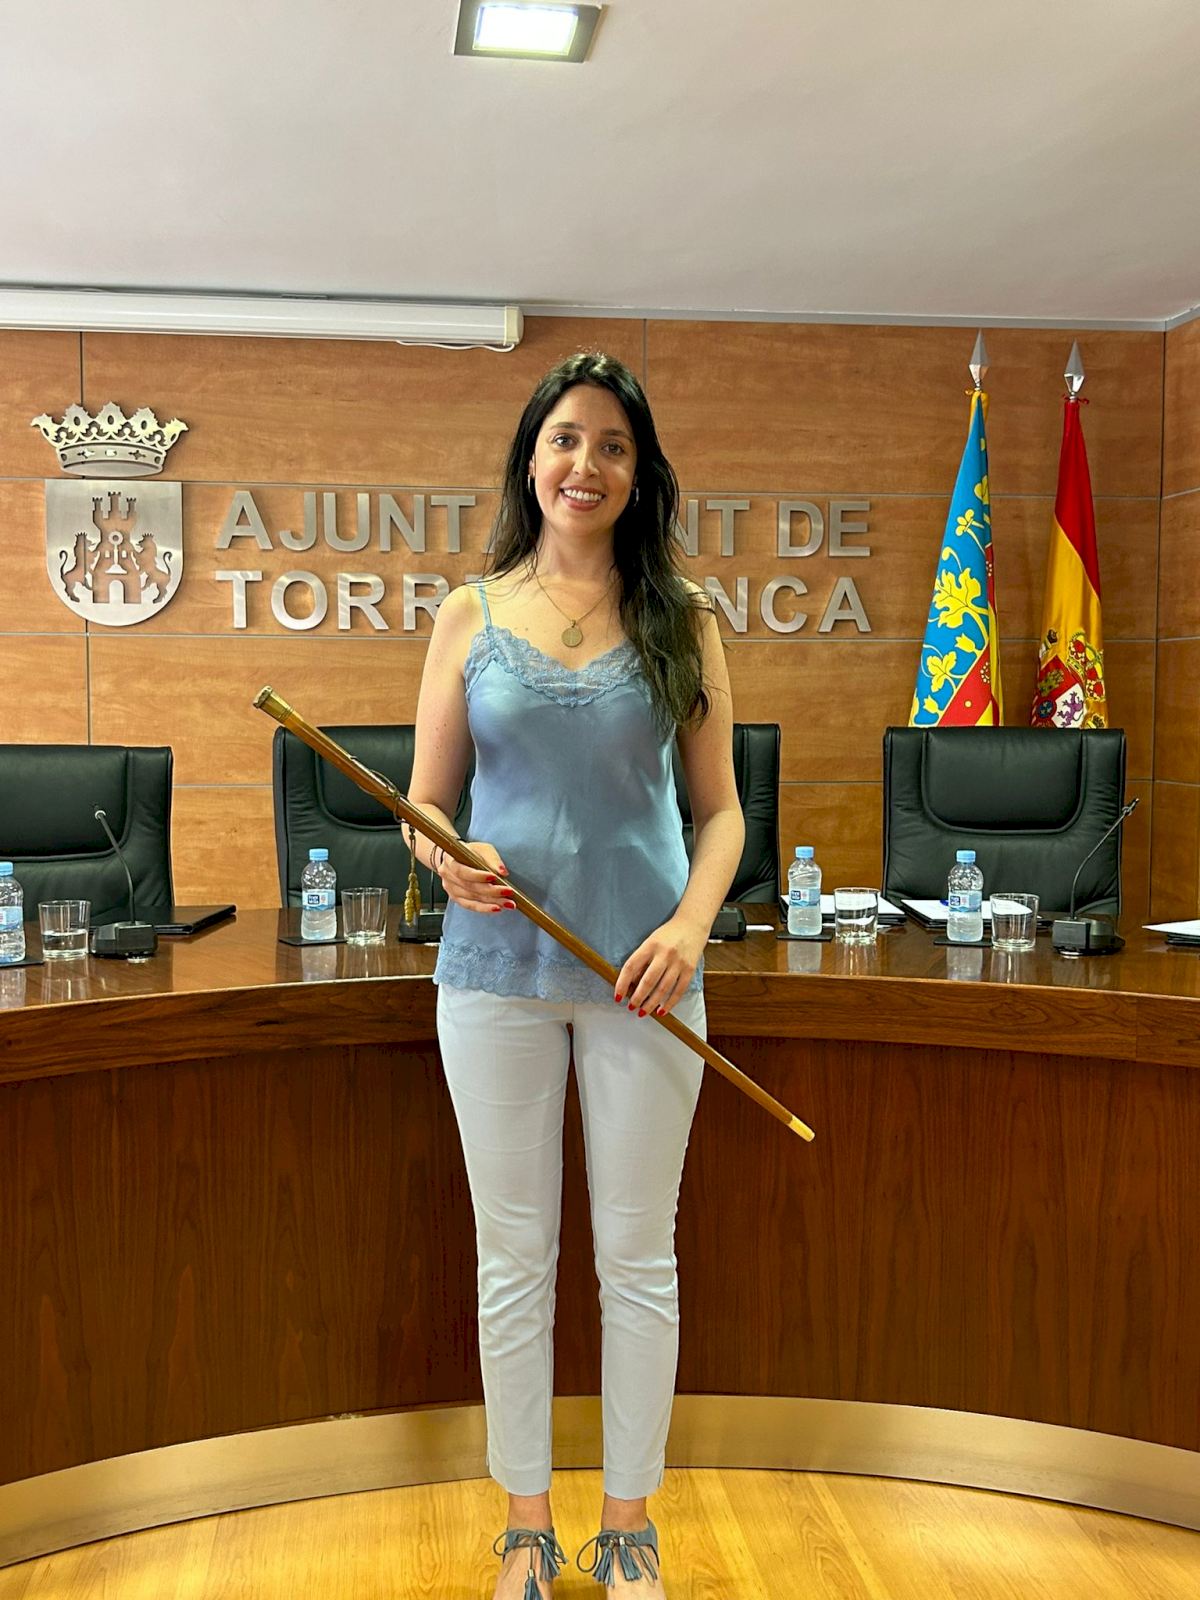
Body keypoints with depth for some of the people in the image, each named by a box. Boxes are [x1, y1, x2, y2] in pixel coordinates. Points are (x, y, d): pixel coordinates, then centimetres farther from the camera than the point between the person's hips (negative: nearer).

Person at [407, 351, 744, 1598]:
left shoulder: (679, 618, 3)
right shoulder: (470, 617, 4)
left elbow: (719, 806, 3)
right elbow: (423, 805, 6)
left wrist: (691, 922, -14)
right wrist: (448, 861, -16)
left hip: (639, 970, 0)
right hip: (497, 964, 1)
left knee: (637, 1254, 10)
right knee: (512, 1254, 10)